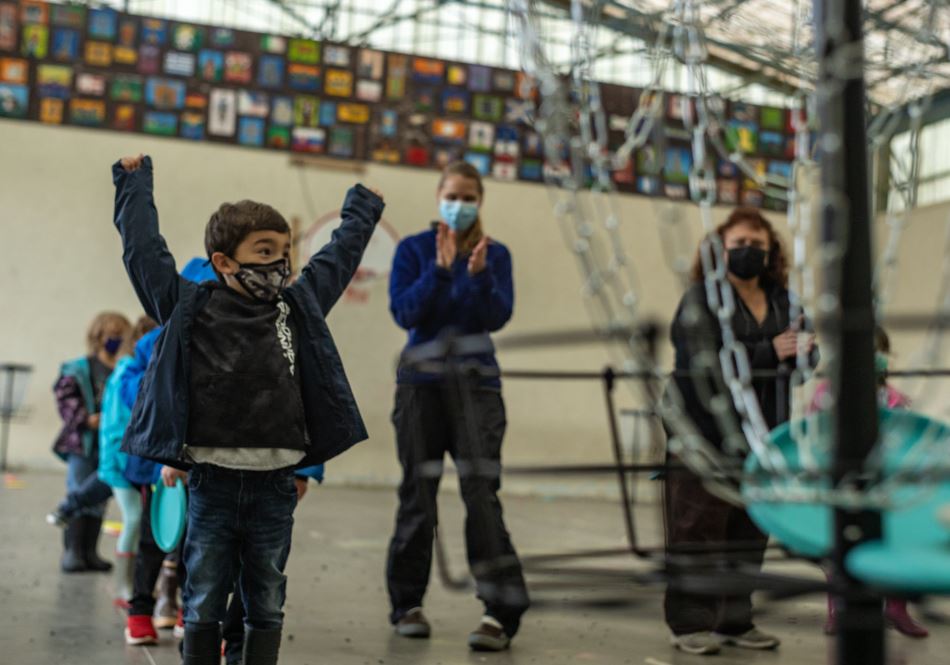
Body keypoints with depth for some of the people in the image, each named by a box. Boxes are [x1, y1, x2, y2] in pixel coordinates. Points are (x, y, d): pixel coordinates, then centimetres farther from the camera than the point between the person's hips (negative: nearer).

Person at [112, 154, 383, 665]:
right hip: (212, 482, -2)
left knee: (266, 607, 11)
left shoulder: (301, 307, 8)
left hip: (274, 486, 2)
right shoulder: (189, 307, -1)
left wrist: (363, 207, 33)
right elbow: (143, 247, 6)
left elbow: (340, 254, 21)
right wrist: (134, 185, 16)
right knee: (204, 605, 8)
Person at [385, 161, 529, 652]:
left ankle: (501, 611, -11)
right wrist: (440, 269, -19)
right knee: (418, 495, 8)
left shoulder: (495, 254, 4)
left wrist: (479, 273, -22)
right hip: (421, 384, 1)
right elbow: (404, 312, -9)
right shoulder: (413, 249, 2)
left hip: (476, 385, -1)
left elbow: (497, 318, -7)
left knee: (482, 494, -11)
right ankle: (407, 603, 20)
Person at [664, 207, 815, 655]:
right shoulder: (700, 299, -5)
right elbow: (704, 361, -19)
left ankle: (735, 620, 20)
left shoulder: (781, 301, 13)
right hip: (706, 436, -6)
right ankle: (690, 623, 6)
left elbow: (805, 355, 8)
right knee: (698, 533, -2)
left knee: (750, 533, 9)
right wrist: (768, 352, -21)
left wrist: (803, 347, -16)